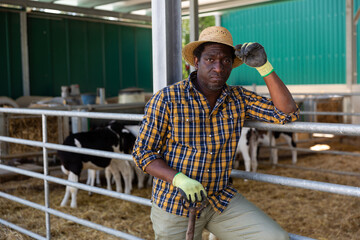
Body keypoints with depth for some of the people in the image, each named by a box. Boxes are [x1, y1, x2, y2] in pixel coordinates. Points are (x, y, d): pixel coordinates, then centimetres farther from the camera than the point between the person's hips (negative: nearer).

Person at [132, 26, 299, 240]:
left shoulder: (239, 99, -1)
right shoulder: (166, 100, -12)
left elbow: (287, 113, -8)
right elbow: (142, 152, -10)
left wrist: (263, 66, -16)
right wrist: (179, 179, -26)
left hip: (223, 199, 3)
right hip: (175, 204, -2)